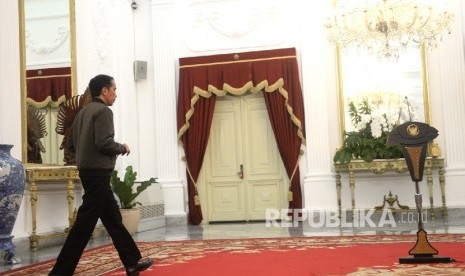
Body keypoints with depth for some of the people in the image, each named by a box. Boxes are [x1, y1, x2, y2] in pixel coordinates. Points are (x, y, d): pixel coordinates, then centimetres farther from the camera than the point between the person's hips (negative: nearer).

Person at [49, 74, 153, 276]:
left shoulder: (83, 112, 14)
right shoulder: (103, 111, -12)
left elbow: (72, 143, 16)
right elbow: (104, 143, -22)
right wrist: (123, 148, -5)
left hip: (88, 170, 10)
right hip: (98, 172, -10)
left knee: (113, 218, 14)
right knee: (85, 223, -6)